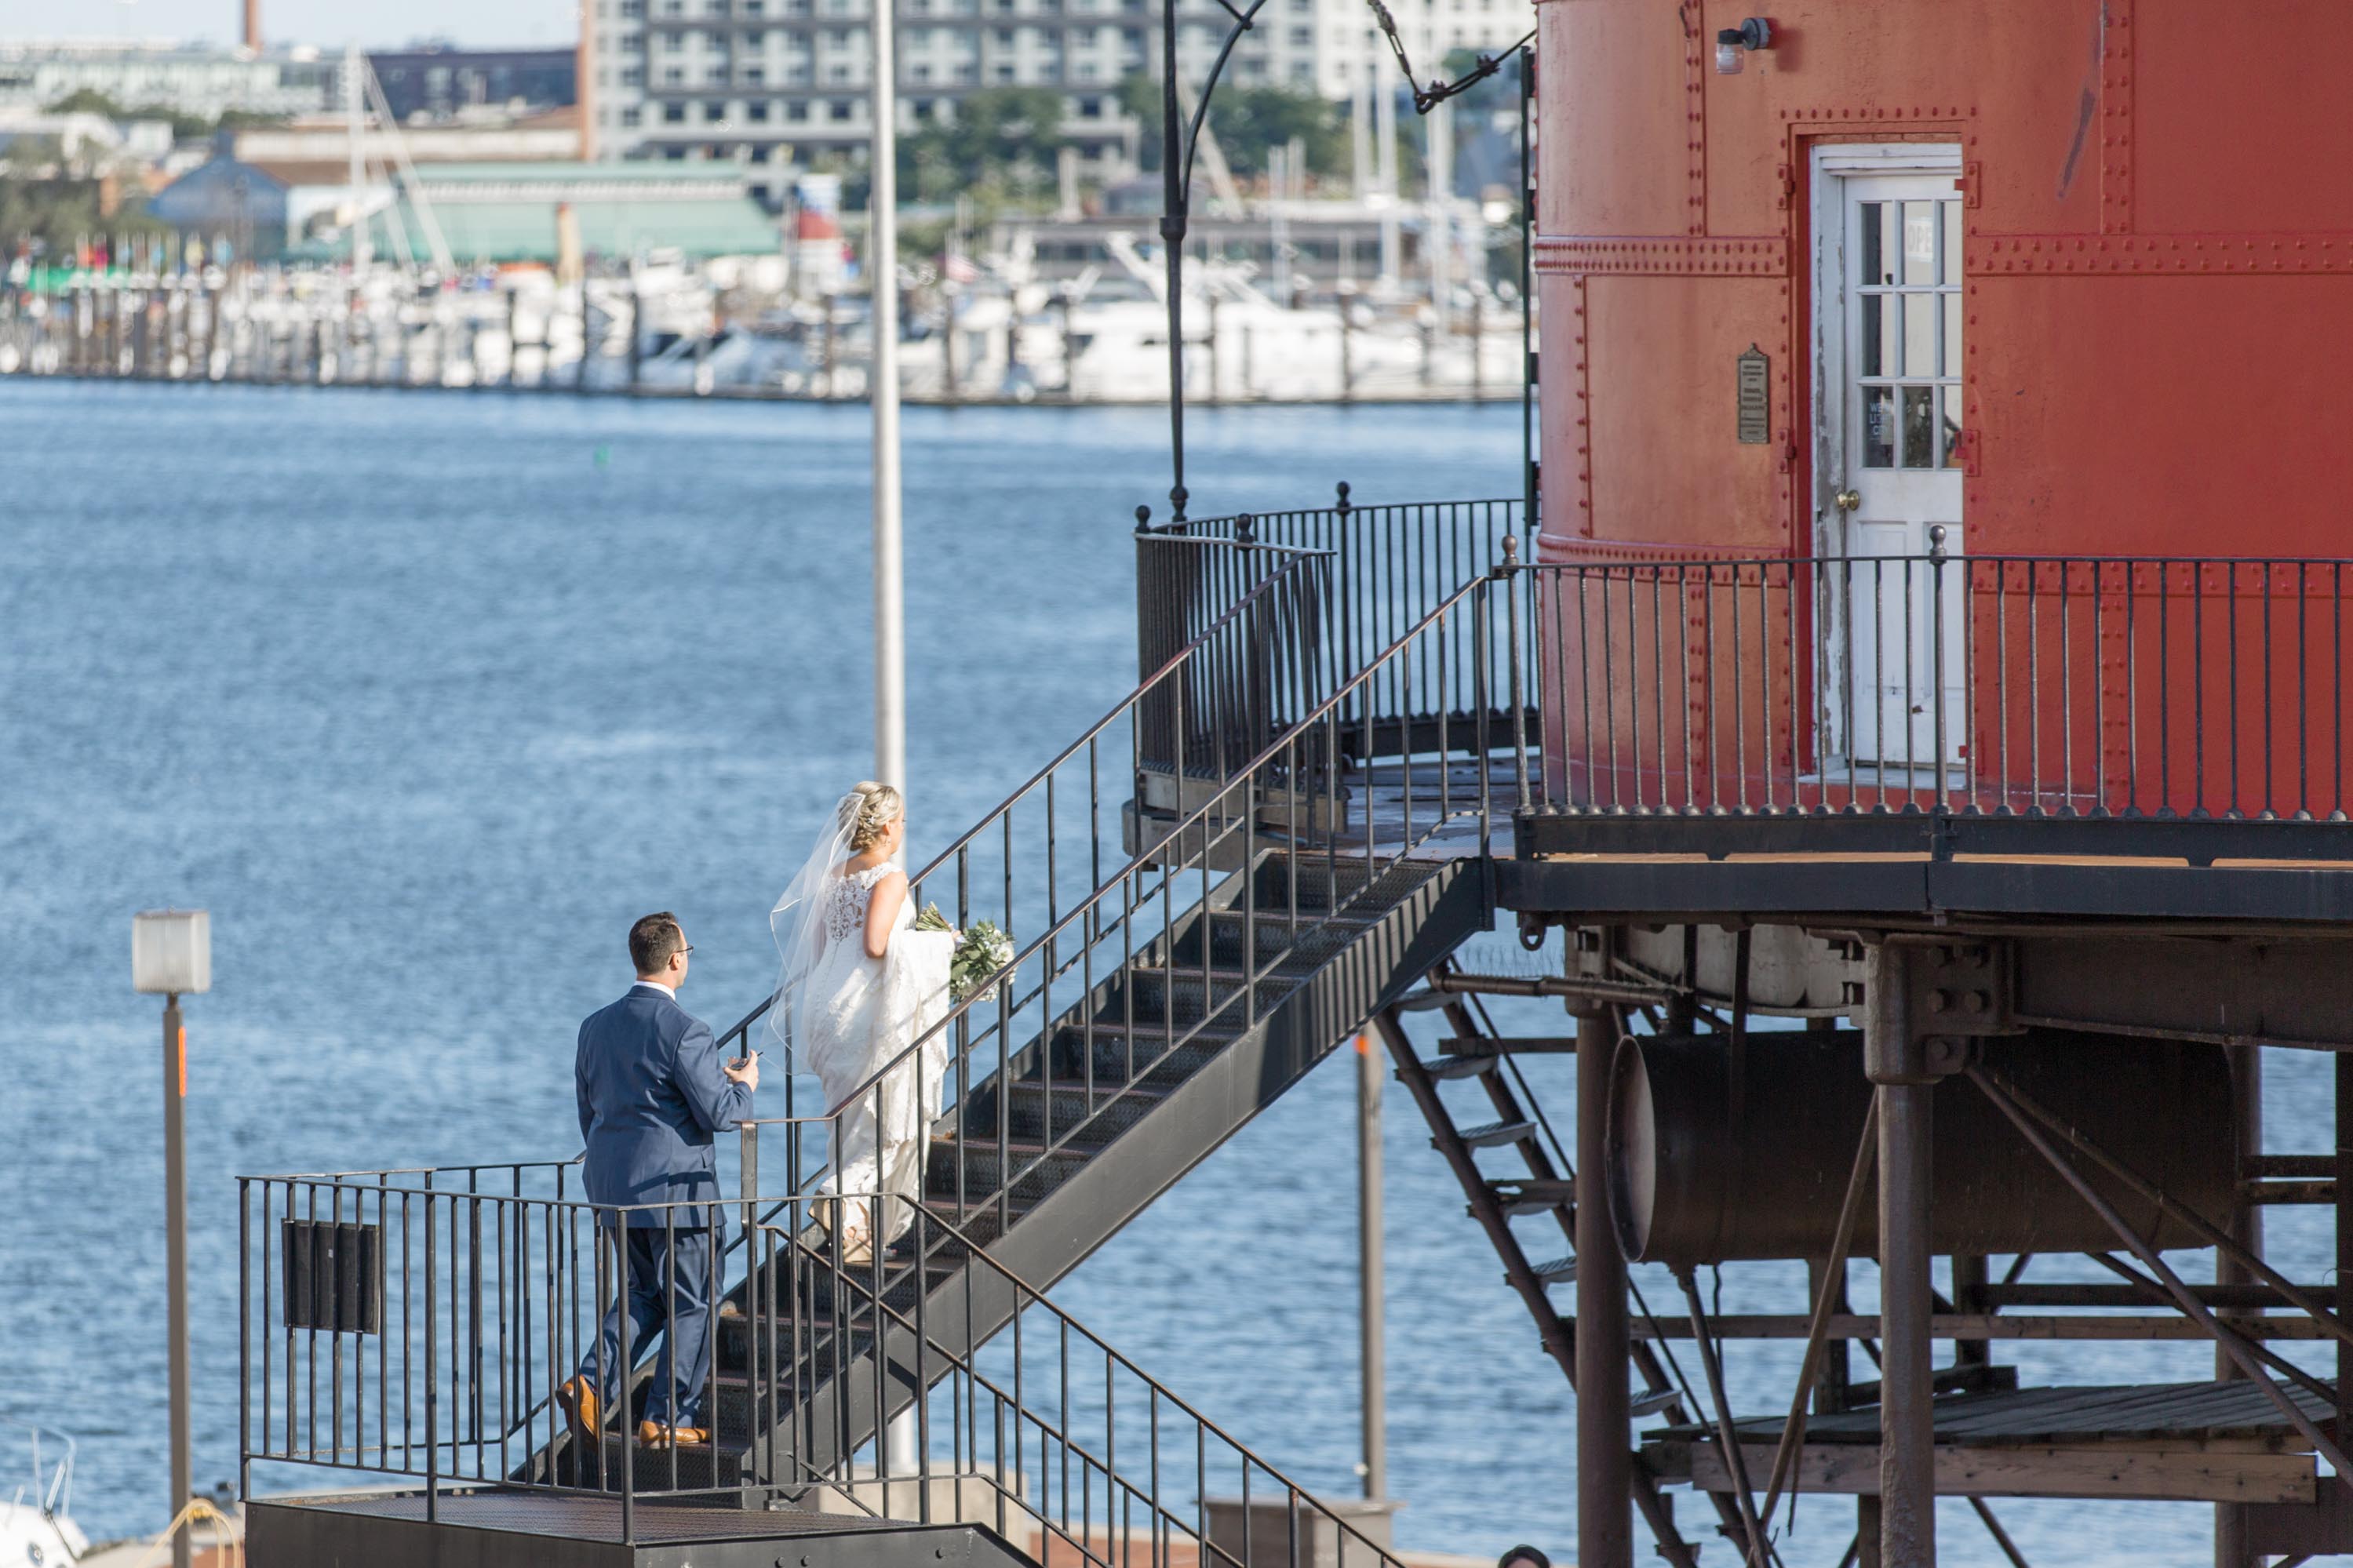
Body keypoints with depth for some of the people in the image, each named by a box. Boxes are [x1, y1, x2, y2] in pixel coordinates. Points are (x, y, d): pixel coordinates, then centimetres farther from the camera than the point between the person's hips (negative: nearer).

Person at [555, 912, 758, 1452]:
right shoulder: (683, 1031, -15)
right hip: (675, 1186, -7)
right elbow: (719, 1113, -14)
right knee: (691, 1304, 5)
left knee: (641, 1297, 18)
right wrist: (745, 1084, 6)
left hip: (612, 1185, 7)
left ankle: (592, 1383, -3)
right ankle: (669, 1420, 4)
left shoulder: (596, 1026, 8)